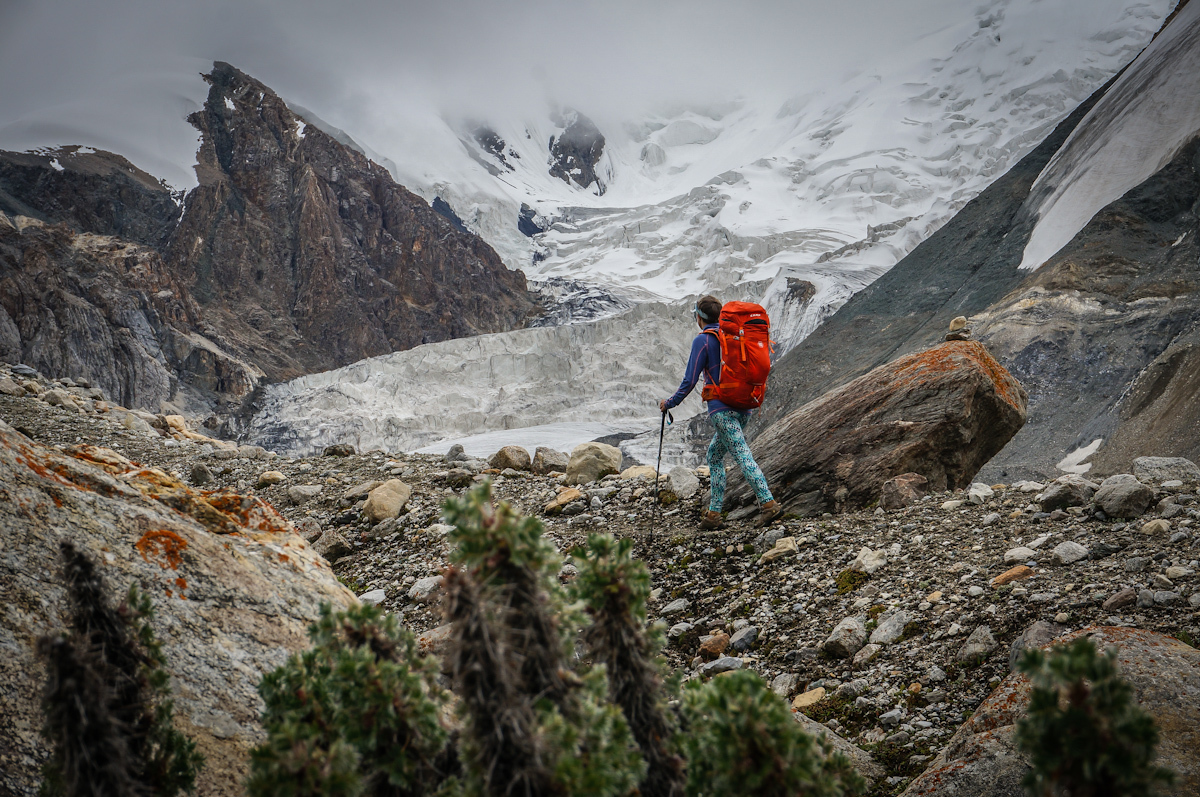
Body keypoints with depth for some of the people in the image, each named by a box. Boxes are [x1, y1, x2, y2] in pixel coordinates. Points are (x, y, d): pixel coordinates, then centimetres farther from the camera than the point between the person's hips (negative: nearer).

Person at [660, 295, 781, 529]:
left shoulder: (703, 340, -7)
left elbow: (690, 380, -8)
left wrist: (670, 403, 4)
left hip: (721, 409, -8)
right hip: (743, 408, 8)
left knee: (743, 456, -13)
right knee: (715, 455, 17)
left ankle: (768, 503, -25)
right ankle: (714, 513, 16)